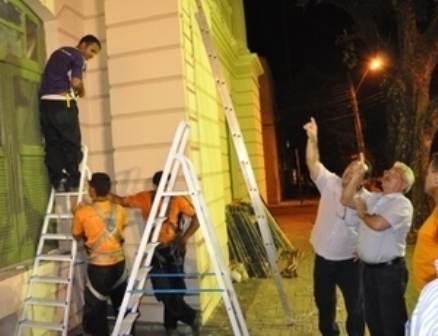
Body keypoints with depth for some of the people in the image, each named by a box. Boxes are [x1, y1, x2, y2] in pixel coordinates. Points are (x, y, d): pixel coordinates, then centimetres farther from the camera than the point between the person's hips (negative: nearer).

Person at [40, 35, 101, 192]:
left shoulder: (59, 52, 24)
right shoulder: (78, 57, -1)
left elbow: (50, 77, 22)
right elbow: (76, 82, -15)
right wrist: (82, 91, 6)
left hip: (46, 102, 7)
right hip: (62, 103, -7)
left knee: (52, 145, 6)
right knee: (72, 144, 0)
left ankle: (58, 181, 5)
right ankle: (73, 182, 0)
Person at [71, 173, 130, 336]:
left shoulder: (83, 212, -13)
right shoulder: (119, 210, -3)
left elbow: (77, 236, 3)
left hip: (98, 266, -4)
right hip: (118, 262, 4)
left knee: (95, 308, 10)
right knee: (122, 303, 21)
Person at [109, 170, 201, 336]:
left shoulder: (177, 200, -12)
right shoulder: (144, 198, -3)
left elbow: (197, 217, -9)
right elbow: (122, 201, 5)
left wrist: (185, 238, -14)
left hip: (173, 249, -2)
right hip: (155, 250, 2)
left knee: (174, 289, 5)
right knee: (163, 291, -2)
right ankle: (191, 316, 12)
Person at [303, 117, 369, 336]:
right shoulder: (329, 183, -7)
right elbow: (312, 163, -19)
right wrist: (312, 138, -33)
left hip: (349, 261, -2)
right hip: (323, 257, 2)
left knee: (355, 304, 15)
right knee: (323, 300, 19)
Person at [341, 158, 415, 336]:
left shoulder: (402, 204, -15)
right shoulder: (373, 198, 9)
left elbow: (378, 224, -28)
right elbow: (347, 200, 7)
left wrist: (362, 213, -7)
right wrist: (356, 176, -3)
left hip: (389, 270, -7)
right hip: (368, 268, 8)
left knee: (391, 318, 6)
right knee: (372, 315, 21)